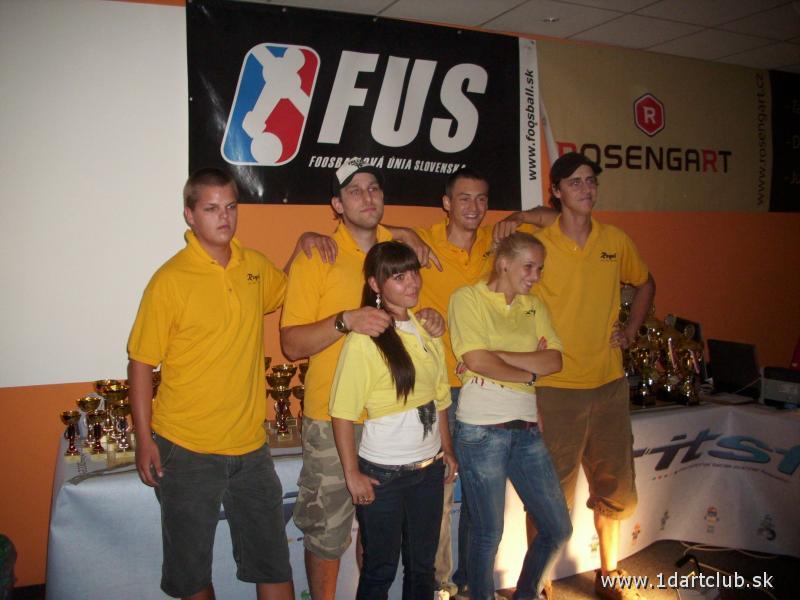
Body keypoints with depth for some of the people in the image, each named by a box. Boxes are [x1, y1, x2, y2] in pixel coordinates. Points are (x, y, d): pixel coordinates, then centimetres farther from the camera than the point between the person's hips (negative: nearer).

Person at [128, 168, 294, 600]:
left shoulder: (255, 266, 3)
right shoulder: (170, 280, -12)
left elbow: (289, 290, 25)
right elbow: (140, 363, -8)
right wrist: (144, 440, -9)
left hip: (250, 445, 4)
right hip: (186, 450, -3)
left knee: (273, 562, 13)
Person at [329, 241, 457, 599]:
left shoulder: (426, 331, 4)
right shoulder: (364, 339, -16)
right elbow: (342, 412, -16)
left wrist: (447, 451, 11)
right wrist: (352, 475, -15)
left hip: (429, 468, 6)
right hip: (383, 474, -5)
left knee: (422, 564, 18)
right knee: (380, 569, 10)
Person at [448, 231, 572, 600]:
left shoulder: (534, 306, 13)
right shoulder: (468, 297, -4)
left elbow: (554, 361, -1)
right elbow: (477, 361, -16)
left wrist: (497, 355, -12)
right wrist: (529, 373, -4)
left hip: (527, 428, 6)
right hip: (482, 428, -6)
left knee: (558, 529, 11)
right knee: (488, 533, 7)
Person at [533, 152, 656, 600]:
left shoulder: (616, 241, 5)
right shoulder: (539, 242, -8)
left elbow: (646, 284, 22)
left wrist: (631, 331, 10)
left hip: (610, 382, 5)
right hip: (557, 386, -4)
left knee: (615, 491, 17)